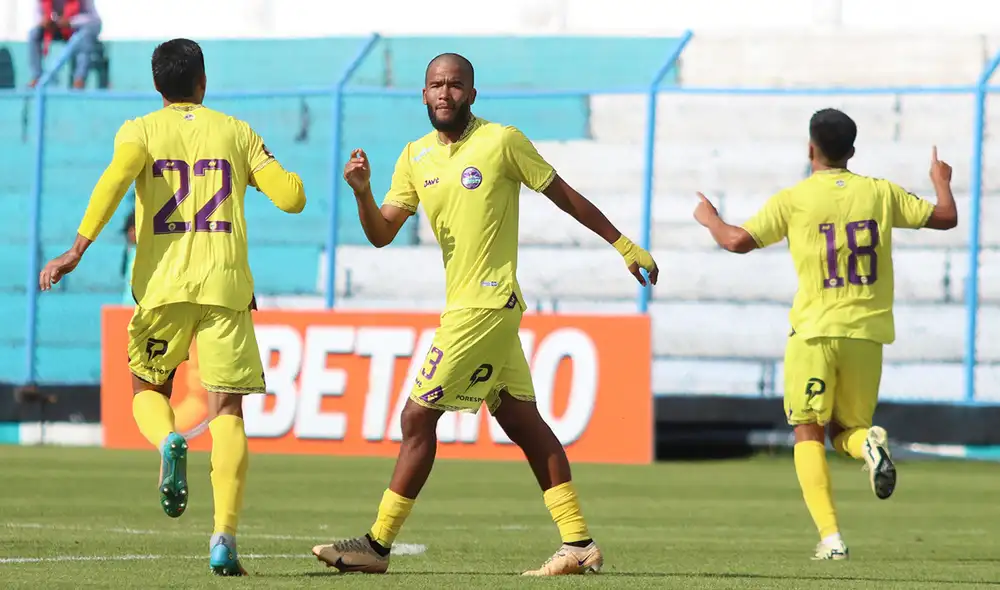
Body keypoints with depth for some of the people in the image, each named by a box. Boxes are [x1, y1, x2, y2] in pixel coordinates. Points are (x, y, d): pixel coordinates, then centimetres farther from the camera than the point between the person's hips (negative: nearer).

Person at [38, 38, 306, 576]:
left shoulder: (141, 130, 6)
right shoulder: (236, 132, 11)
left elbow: (116, 177, -15)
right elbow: (291, 197, 6)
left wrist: (78, 249, -20)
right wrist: (262, 173, 29)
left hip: (162, 284, 0)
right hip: (225, 285, 0)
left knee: (148, 390, 19)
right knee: (227, 411, 1)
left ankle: (169, 442, -18)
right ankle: (224, 537, -14)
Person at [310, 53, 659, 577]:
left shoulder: (502, 141, -8)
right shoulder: (415, 157, 11)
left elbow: (565, 196, 0)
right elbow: (381, 235, 8)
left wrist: (624, 245, 5)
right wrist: (362, 192, -13)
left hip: (486, 303, -8)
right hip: (464, 303, 8)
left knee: (418, 416, -7)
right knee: (521, 421, 8)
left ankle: (378, 544, -2)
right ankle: (579, 544, 10)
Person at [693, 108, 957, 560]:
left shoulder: (794, 200, -3)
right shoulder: (881, 193, 6)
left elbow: (738, 241, -5)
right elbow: (945, 218, 12)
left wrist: (708, 218, 16)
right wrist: (941, 182, 34)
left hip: (815, 331, -3)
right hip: (867, 333, 3)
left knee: (808, 433, 3)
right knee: (844, 431, 18)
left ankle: (830, 535, -14)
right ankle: (868, 442, -21)